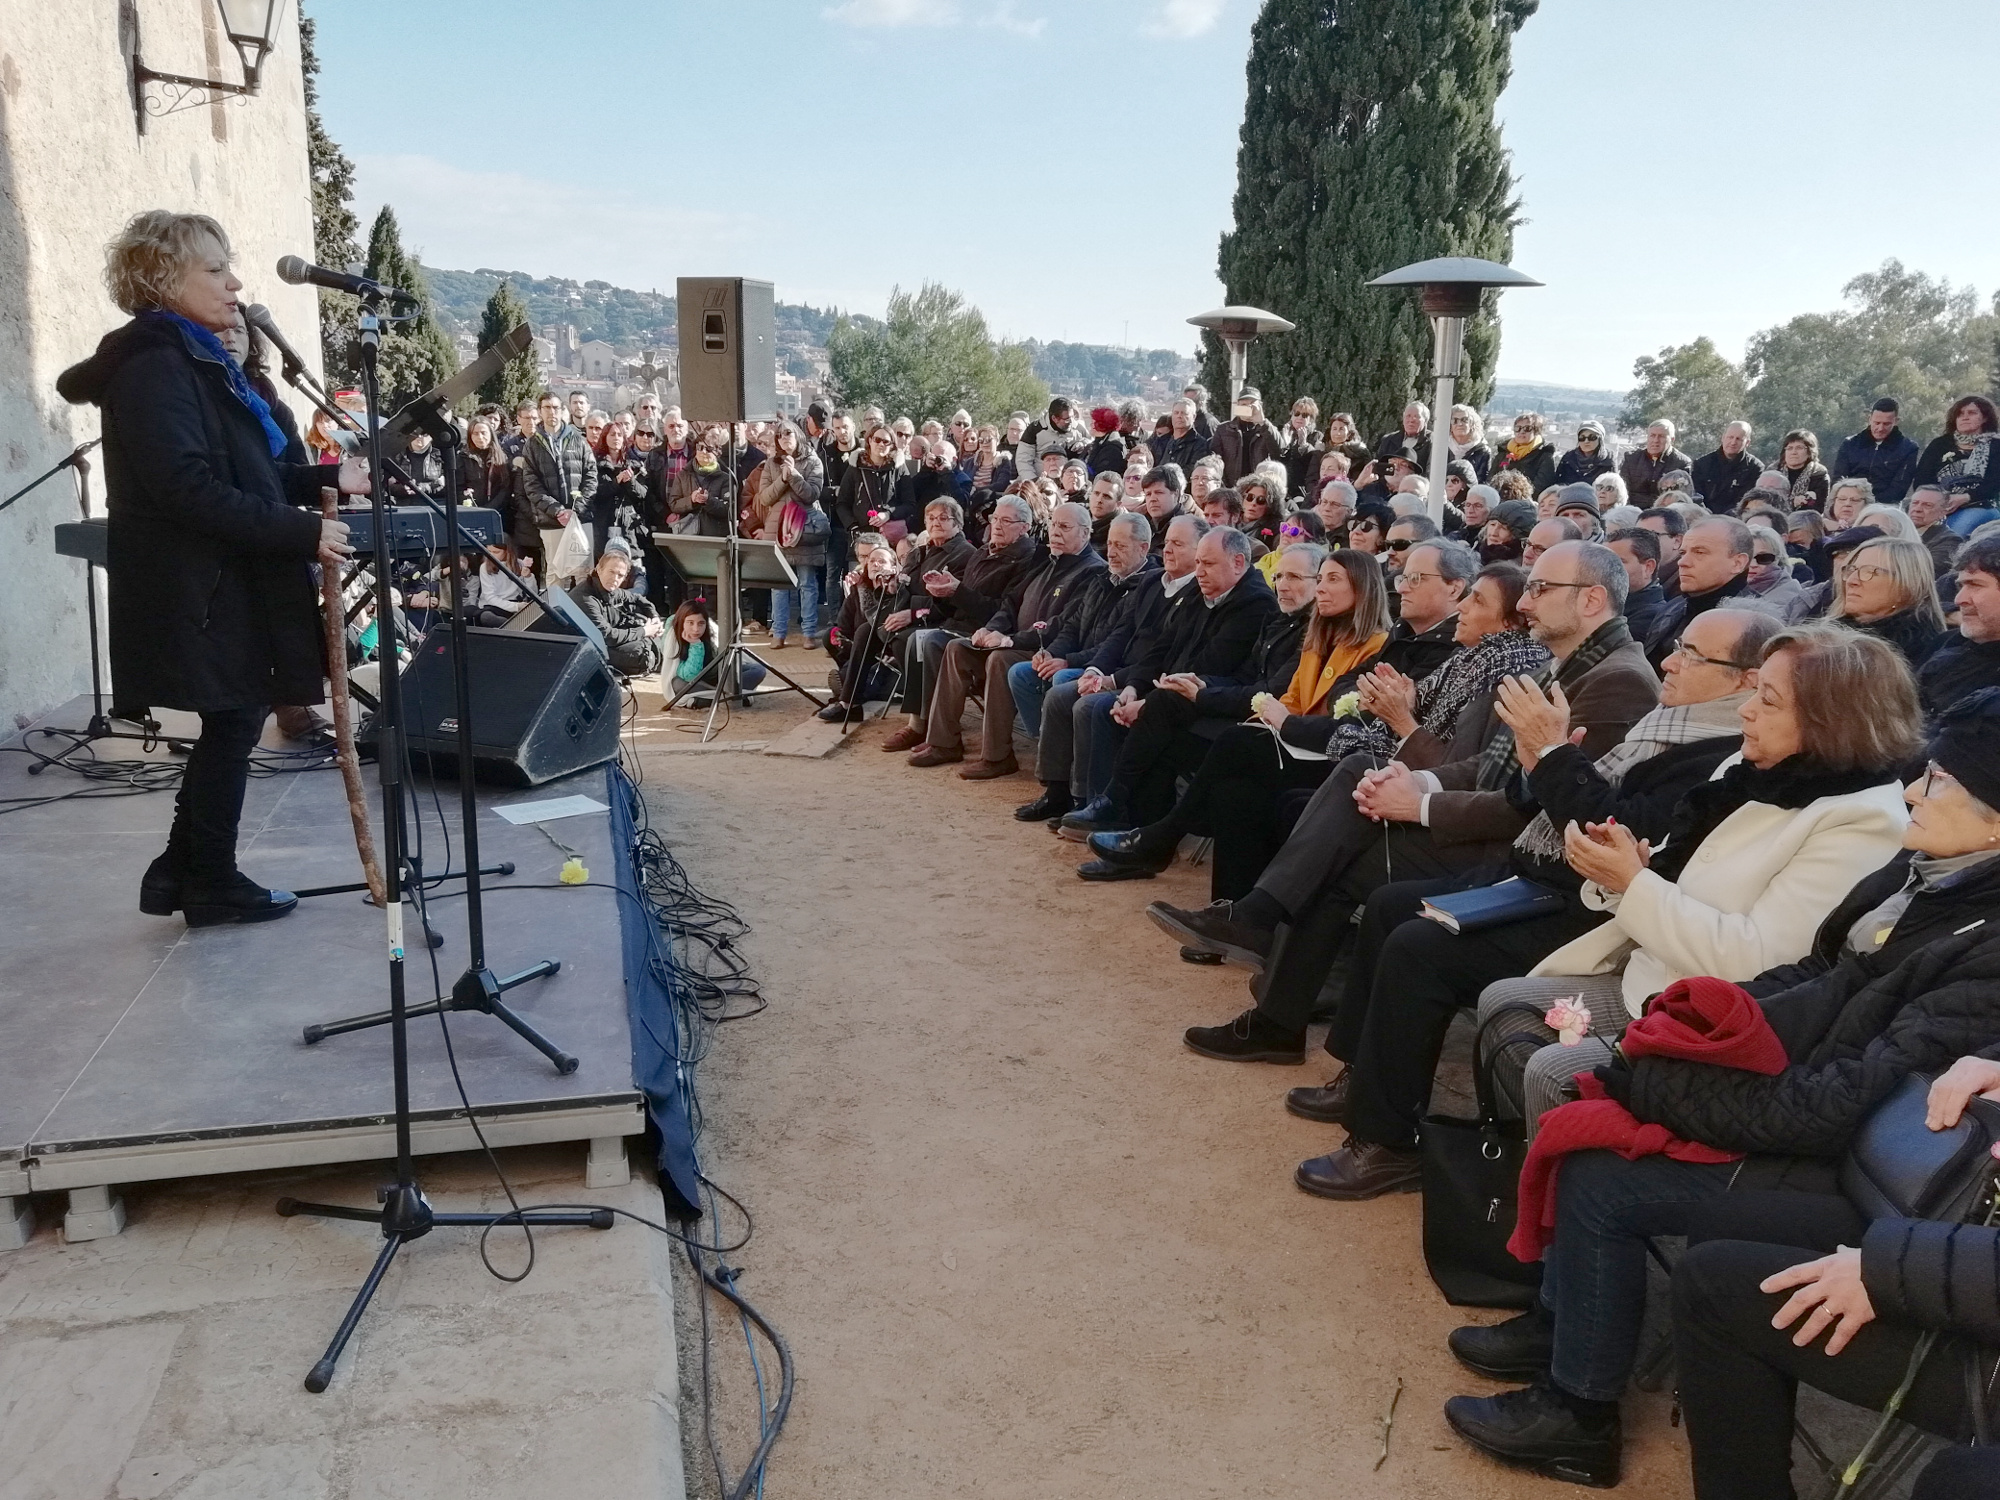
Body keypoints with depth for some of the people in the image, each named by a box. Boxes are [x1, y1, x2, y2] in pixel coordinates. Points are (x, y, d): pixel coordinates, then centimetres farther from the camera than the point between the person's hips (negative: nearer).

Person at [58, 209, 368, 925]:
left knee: (235, 720, 13)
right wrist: (303, 531, -25)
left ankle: (183, 870, 24)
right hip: (201, 588, -9)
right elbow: (189, 489, -25)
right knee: (234, 723, 1)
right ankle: (212, 885, 16)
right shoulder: (154, 364, -15)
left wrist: (326, 479, 6)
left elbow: (241, 474, 17)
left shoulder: (195, 359, 16)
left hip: (228, 581, 9)